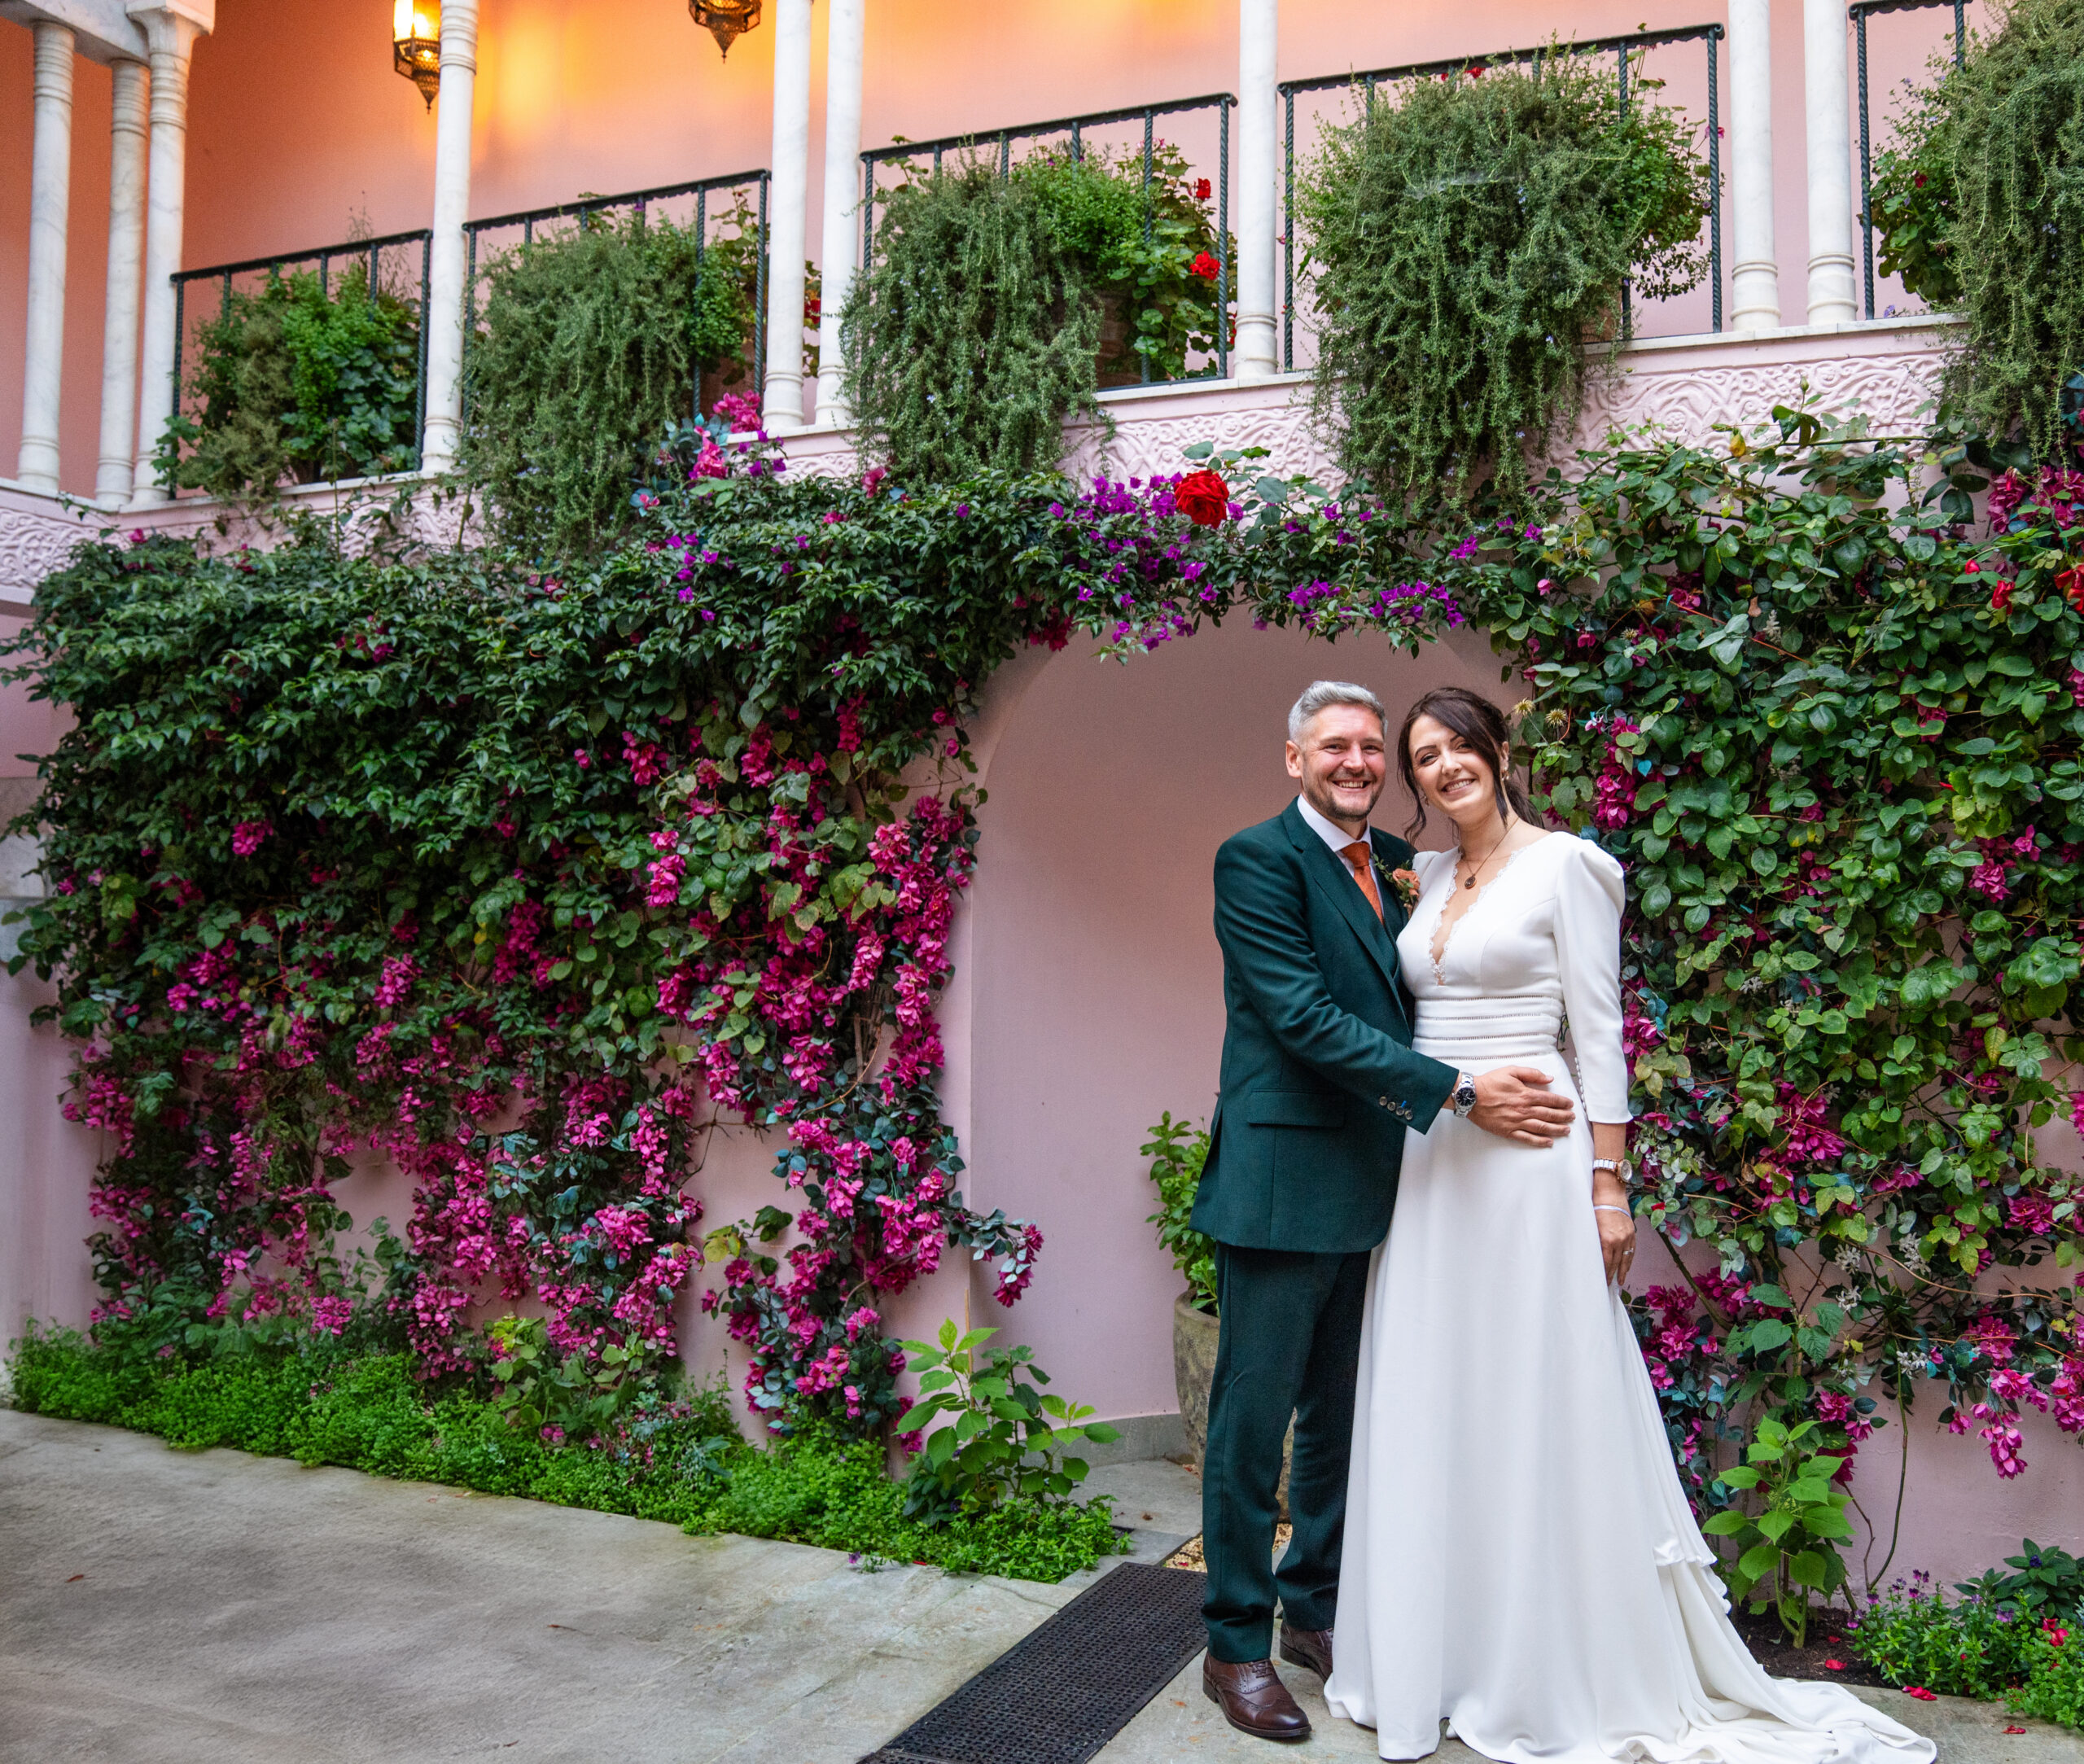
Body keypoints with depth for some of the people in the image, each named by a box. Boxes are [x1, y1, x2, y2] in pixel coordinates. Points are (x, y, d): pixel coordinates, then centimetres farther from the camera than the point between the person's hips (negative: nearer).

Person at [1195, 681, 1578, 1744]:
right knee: (1255, 1413, 3)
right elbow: (1306, 1019, -19)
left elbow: (1406, 1004, 16)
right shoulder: (1256, 858, -11)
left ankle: (1314, 1610, 33)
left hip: (1370, 1179, 7)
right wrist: (1460, 1093, -21)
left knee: (1339, 1411, 17)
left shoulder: (1400, 862, 12)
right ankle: (1236, 1644, 18)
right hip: (1283, 1178, -7)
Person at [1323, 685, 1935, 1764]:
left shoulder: (1563, 865, -6)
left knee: (1536, 1406, 2)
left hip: (1527, 1159, -6)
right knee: (1428, 1405, 11)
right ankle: (1432, 1649, 26)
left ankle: (1554, 1675, 19)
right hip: (1429, 1158, 6)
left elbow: (1598, 1031, -8)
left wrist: (1608, 1180, -11)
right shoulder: (1426, 877, 12)